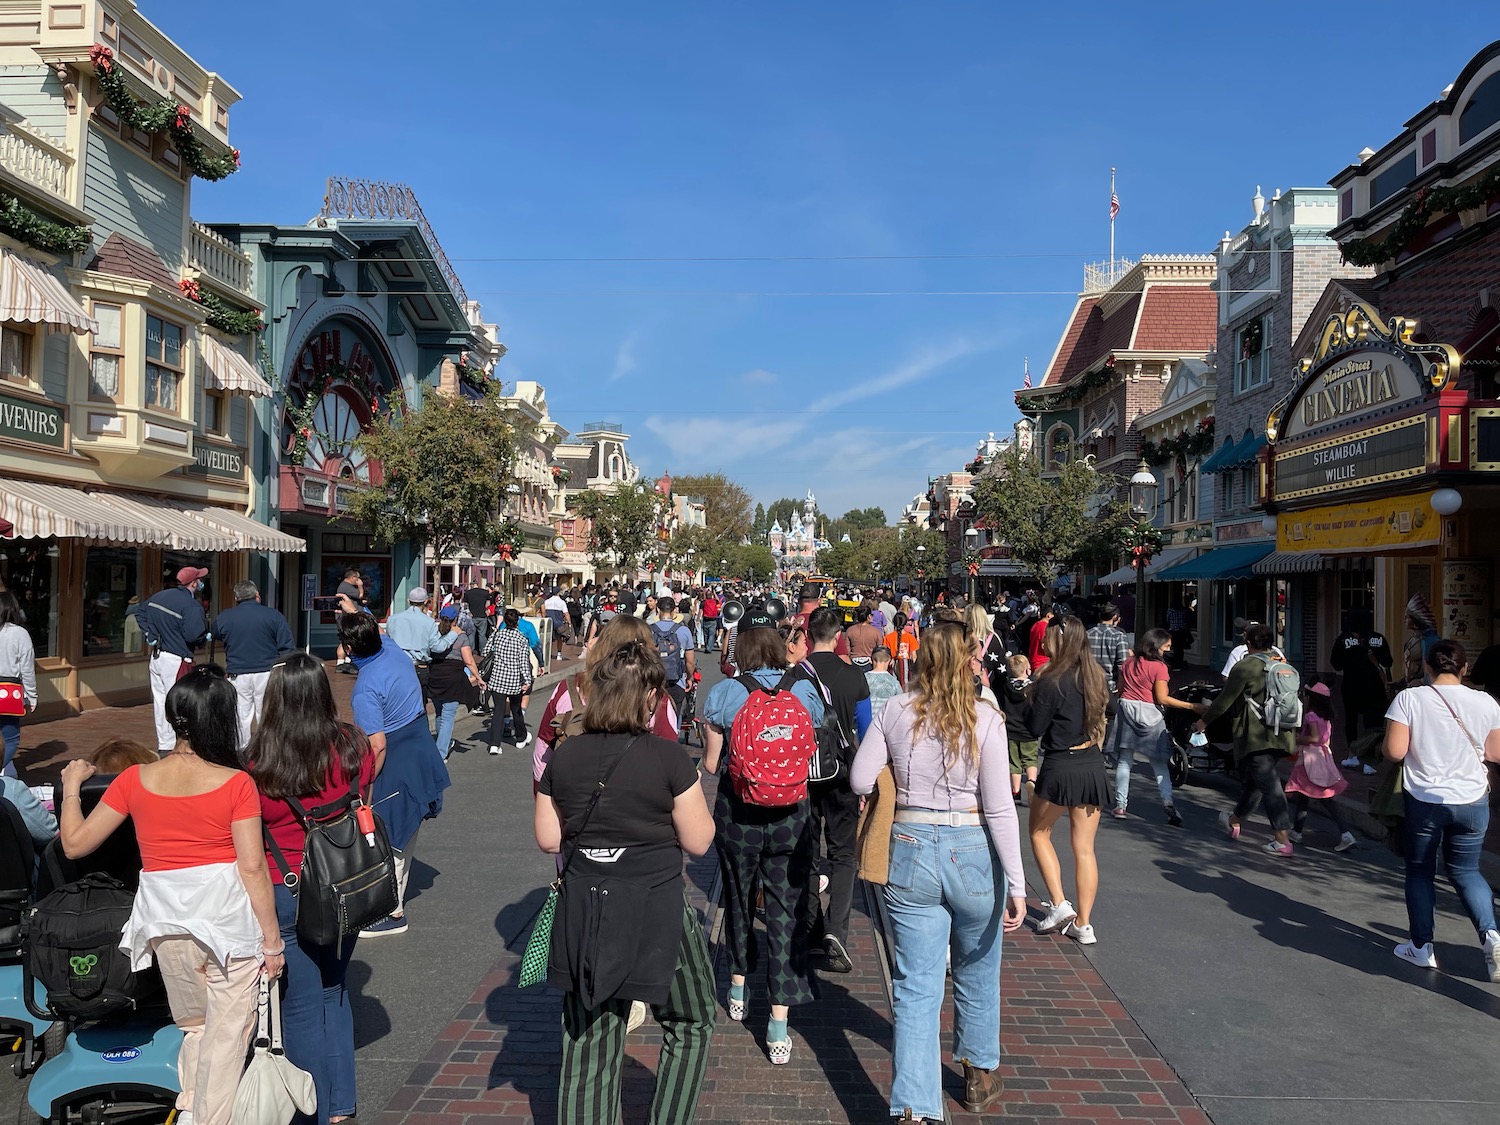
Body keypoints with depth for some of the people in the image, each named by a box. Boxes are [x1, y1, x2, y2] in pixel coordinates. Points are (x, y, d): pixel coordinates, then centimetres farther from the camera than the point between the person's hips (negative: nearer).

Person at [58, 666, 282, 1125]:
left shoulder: (135, 780, -4)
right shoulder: (236, 784, -13)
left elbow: (75, 843, 3)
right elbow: (252, 867, -13)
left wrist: (71, 785, 19)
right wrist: (272, 938, -5)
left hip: (167, 920, 4)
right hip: (228, 916, -4)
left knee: (193, 1025, 26)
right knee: (226, 1034, 11)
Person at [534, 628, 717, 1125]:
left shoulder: (564, 759, -4)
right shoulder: (669, 757, -15)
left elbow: (548, 839, 4)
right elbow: (698, 841, -8)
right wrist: (691, 791, 6)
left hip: (584, 913, 4)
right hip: (657, 913, -3)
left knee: (588, 1043, 15)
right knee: (690, 1025, 20)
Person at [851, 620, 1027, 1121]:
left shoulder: (894, 712, -4)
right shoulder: (985, 720, -9)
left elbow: (860, 781, -1)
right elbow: (999, 808, -11)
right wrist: (1016, 883, -7)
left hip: (910, 850, 1)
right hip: (972, 853, 0)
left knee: (916, 986, 6)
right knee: (977, 973, 22)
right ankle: (979, 1077, 42)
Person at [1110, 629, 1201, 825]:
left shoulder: (1128, 662, 9)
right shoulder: (1159, 667, -9)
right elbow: (1162, 698, -14)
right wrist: (1192, 706, -13)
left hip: (1126, 708, 5)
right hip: (1148, 714, -4)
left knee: (1124, 760, 8)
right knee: (1160, 763, 4)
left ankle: (1120, 805, 8)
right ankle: (1167, 802, -8)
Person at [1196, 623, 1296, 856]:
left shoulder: (1244, 667, -12)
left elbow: (1225, 700, -7)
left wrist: (1203, 721, 7)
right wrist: (1294, 737, 26)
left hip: (1256, 738, -7)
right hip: (1280, 737, 7)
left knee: (1269, 785, -8)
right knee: (1252, 780, 20)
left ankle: (1283, 840, -12)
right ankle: (1234, 821, 38)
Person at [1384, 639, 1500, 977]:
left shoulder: (1409, 698, -13)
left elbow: (1395, 751, -16)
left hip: (1424, 801, -2)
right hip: (1472, 802, 2)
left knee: (1420, 871, 14)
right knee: (1465, 870, 19)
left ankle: (1421, 946, 18)